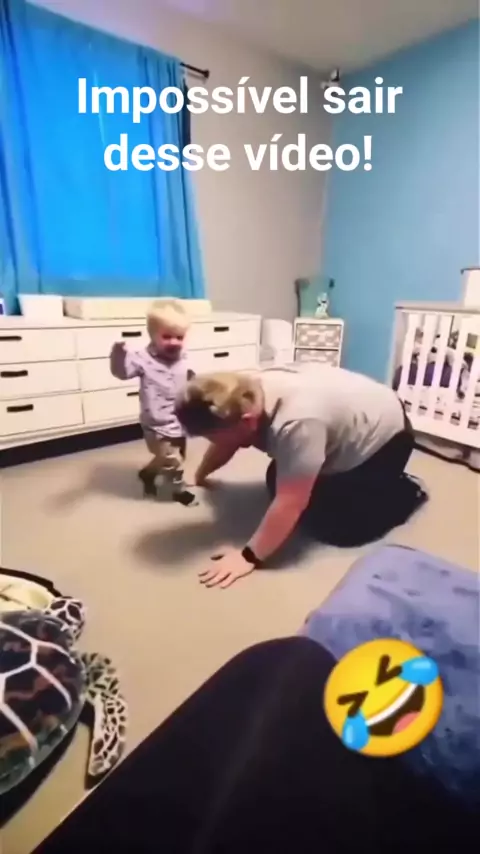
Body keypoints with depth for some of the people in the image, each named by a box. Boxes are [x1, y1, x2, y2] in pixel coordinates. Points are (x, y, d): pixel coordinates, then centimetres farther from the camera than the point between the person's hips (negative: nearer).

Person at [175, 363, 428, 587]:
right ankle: (346, 478, 26)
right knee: (278, 483, 8)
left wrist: (249, 557, -31)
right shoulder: (245, 396, -16)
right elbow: (223, 446, 2)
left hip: (383, 438, -8)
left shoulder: (296, 424, -42)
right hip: (344, 430, 8)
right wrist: (199, 477, 13)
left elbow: (290, 504, -37)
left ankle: (404, 491, 10)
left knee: (330, 525, -12)